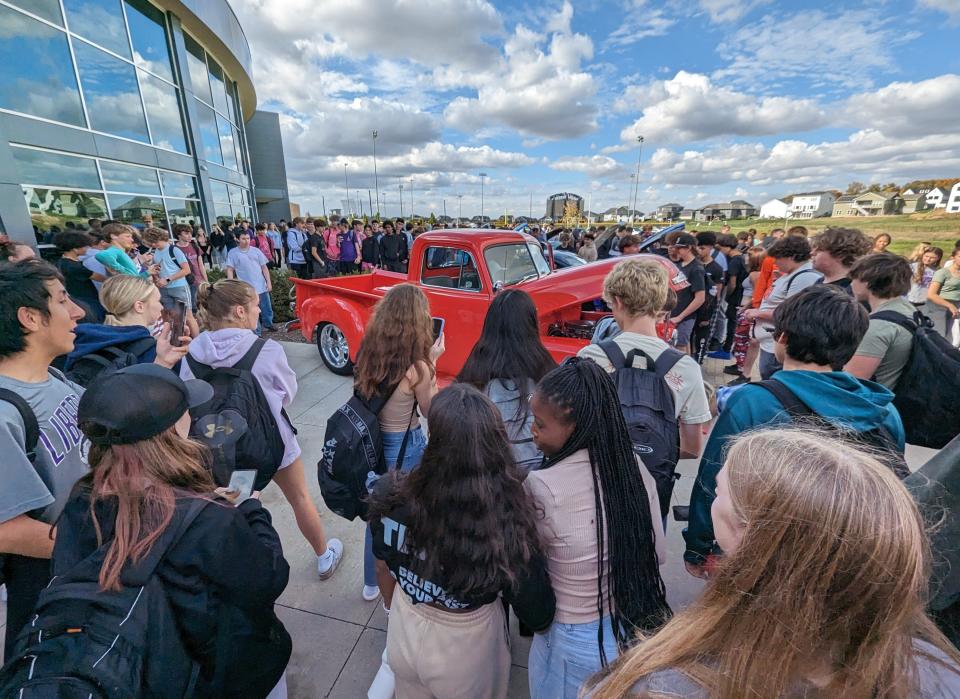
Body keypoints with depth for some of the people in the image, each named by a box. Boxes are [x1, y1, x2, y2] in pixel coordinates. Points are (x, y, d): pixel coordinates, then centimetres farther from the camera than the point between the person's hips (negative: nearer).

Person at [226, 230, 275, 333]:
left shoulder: (256, 251, 7)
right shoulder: (233, 253, 2)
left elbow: (264, 268, 8)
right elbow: (230, 270, 0)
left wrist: (269, 282, 2)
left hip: (261, 286, 2)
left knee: (267, 308, 13)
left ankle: (268, 323, 35)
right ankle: (257, 332, 13)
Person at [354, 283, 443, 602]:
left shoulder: (368, 352, -9)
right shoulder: (416, 367, -26)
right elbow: (430, 410, -10)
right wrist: (432, 363, -10)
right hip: (405, 448, -5)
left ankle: (372, 583, 48)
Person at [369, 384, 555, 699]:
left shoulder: (392, 495, -27)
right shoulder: (508, 524, -36)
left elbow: (383, 567, -7)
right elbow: (539, 617, -22)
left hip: (403, 637, 2)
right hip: (465, 655, -2)